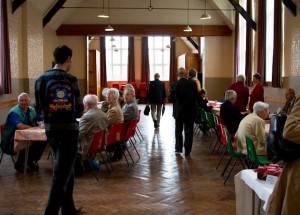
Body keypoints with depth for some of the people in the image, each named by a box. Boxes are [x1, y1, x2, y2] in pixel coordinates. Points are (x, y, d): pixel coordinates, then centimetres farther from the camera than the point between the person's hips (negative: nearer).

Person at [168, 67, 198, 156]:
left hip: (178, 111, 0)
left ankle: (178, 148, 17)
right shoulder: (192, 83, -9)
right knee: (188, 131, 8)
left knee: (178, 130, 18)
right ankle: (187, 151, 10)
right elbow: (197, 96, -6)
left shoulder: (174, 84, -11)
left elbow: (170, 99, -7)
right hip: (190, 111, 0)